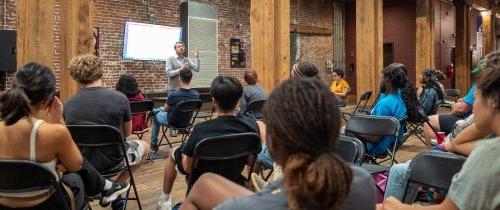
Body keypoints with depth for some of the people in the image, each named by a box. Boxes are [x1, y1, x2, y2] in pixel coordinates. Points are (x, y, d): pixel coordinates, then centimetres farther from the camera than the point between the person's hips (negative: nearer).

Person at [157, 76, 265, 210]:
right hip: (234, 177, 3)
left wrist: (186, 150, -1)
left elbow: (187, 166, -22)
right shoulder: (252, 125, -23)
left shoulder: (201, 129, -34)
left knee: (173, 152, 24)